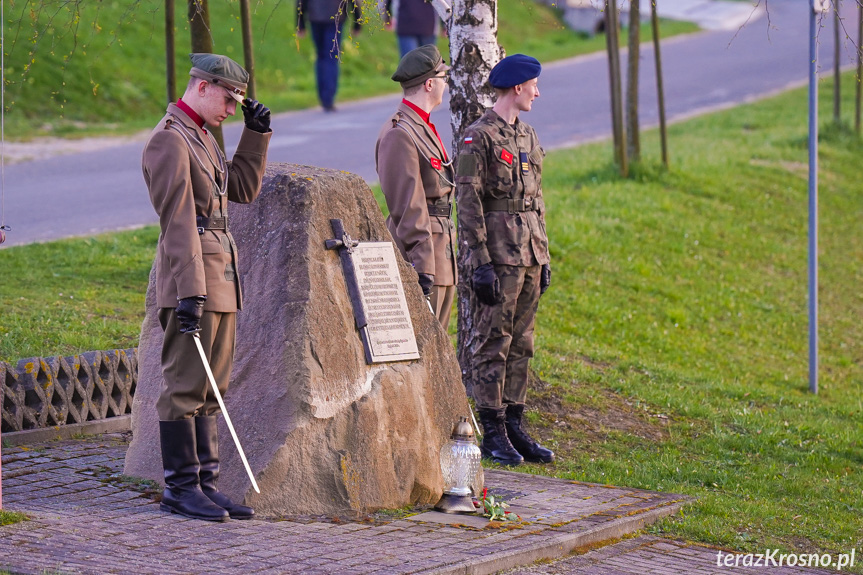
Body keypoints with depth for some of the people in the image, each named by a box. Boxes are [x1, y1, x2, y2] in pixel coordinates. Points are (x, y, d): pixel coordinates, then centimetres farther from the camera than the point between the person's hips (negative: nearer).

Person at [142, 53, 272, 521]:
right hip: (191, 280, -10)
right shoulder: (169, 139, -12)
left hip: (221, 279, 10)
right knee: (184, 386, -5)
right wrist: (190, 292, -23)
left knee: (210, 388, 11)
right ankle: (180, 487, 0)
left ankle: (205, 482, 15)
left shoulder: (202, 137, 18)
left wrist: (256, 133, 15)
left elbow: (244, 190, 25)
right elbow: (178, 222, -19)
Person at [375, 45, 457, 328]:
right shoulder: (399, 134, -16)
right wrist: (422, 267, -22)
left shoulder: (424, 128, 17)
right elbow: (407, 206, -20)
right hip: (422, 253, -10)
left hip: (441, 251, 10)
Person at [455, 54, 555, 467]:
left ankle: (514, 427, 17)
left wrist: (543, 256, 17)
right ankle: (493, 435, 2)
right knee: (492, 345, -2)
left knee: (521, 345, 11)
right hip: (498, 258, -8)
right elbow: (468, 203, -14)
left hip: (529, 258, 8)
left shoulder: (528, 137, 15)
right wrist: (480, 264, -18)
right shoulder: (479, 138, -11)